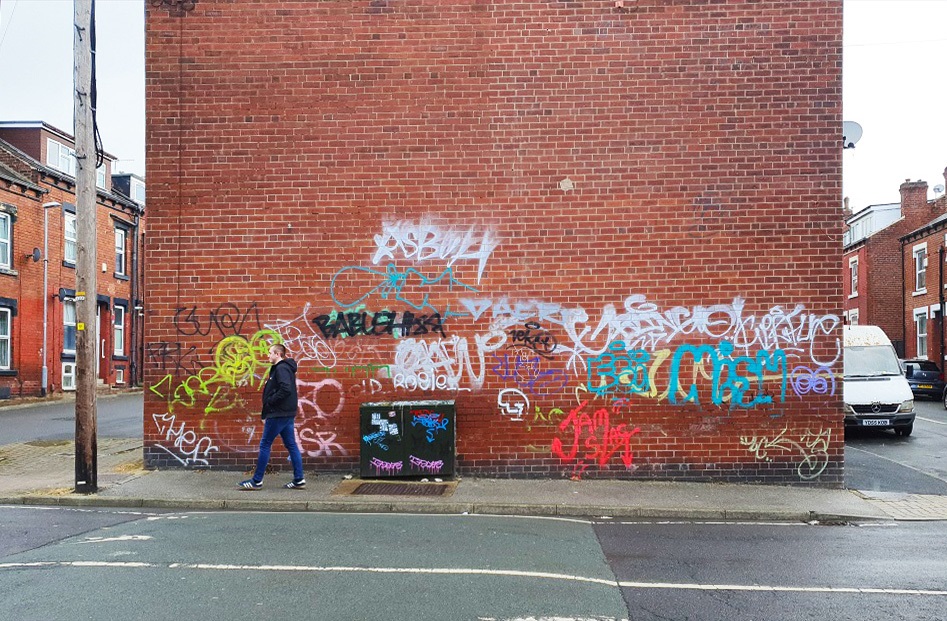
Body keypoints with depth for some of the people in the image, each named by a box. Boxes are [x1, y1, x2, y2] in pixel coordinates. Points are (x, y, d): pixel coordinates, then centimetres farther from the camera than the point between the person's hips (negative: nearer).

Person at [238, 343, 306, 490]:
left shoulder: (281, 368, -14)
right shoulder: (286, 368, 17)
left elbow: (286, 389, -27)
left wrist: (270, 401, -17)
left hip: (278, 414, -10)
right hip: (287, 413, 10)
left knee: (265, 445, -2)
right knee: (291, 445, 8)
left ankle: (257, 481, 5)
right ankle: (299, 480, 9)